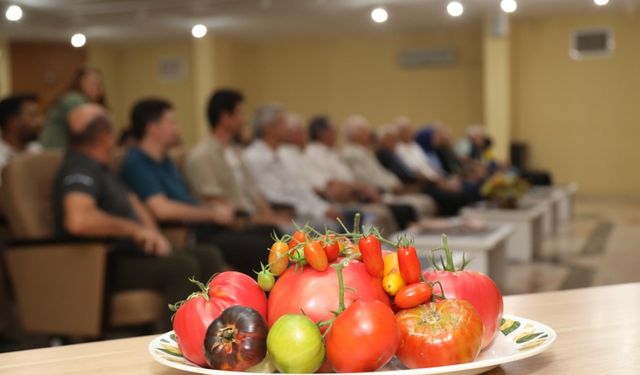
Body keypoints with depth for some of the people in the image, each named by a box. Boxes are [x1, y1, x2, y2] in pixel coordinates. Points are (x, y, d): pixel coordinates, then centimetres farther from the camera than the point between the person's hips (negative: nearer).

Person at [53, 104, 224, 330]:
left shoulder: (99, 168, 16)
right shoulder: (79, 170, -16)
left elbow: (131, 202, 25)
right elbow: (78, 219, -35)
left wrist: (153, 235, 4)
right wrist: (134, 229, -23)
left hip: (126, 254, 11)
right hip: (103, 268, -11)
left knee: (208, 257, 3)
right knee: (182, 266, -28)